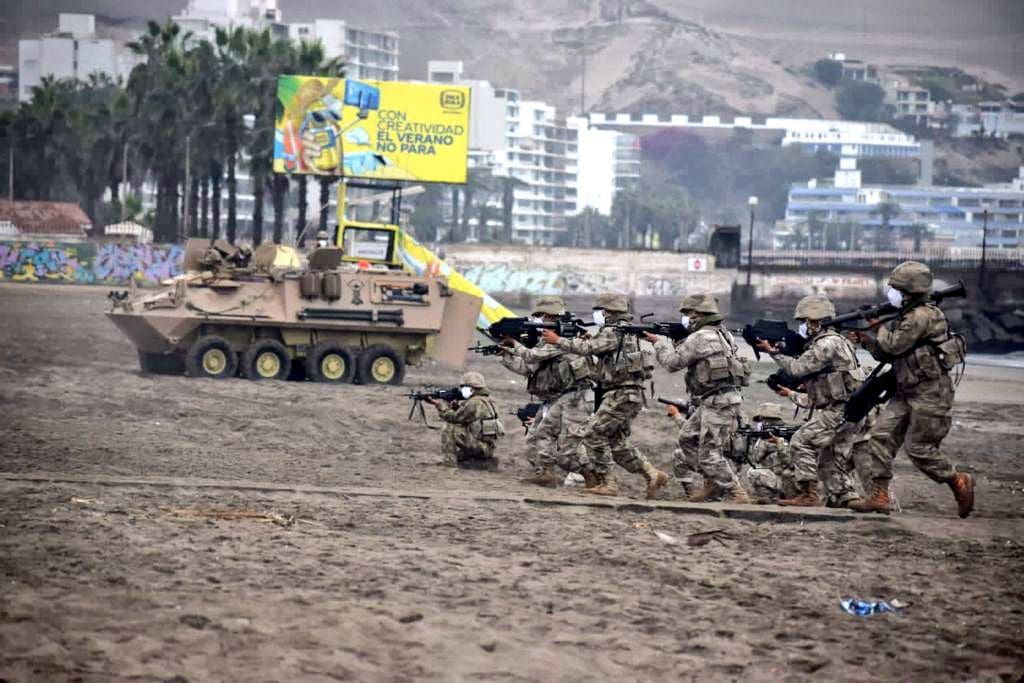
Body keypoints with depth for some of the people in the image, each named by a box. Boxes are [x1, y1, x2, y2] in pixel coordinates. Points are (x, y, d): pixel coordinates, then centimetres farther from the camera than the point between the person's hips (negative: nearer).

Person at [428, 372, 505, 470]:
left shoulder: (474, 403, -14)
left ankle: (450, 461, -7)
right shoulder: (485, 401, 16)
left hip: (480, 446, -9)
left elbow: (453, 417, -8)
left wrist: (439, 404, 3)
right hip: (488, 447, 9)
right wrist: (456, 406, 5)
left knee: (449, 429, -9)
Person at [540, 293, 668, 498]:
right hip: (627, 396, 10)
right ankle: (653, 475, 11)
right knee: (617, 442, 15)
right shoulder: (626, 331, 18)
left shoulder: (614, 332, -12)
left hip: (621, 395, -10)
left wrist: (557, 340, -10)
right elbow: (595, 347, 22)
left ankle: (606, 483, -5)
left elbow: (587, 348, -18)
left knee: (593, 434, -6)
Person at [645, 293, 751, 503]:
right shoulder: (721, 334, 15)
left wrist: (659, 342, 5)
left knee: (710, 454, -8)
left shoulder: (700, 338, -14)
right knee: (687, 437, 19)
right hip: (710, 403, 10)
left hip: (718, 404, -10)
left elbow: (673, 362, -10)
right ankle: (713, 484, 21)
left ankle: (737, 494, -8)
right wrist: (674, 341, 13)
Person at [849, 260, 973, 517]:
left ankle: (960, 483, 13)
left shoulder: (923, 316, -17)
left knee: (919, 448, -6)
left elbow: (894, 344, -19)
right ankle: (878, 495, -4)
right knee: (881, 436, -3)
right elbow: (887, 354, 18)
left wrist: (877, 326, -2)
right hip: (907, 392, 9)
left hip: (931, 392, -9)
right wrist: (867, 339, 3)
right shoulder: (907, 316, 15)